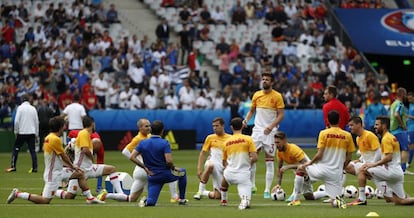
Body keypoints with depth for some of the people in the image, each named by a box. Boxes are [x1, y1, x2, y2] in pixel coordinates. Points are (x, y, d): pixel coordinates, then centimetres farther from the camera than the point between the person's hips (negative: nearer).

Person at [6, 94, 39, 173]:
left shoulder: (20, 108, -4)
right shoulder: (33, 108, 7)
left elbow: (16, 121, -9)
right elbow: (36, 121, 9)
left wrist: (16, 131, 0)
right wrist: (36, 133, 15)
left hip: (22, 132, -3)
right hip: (32, 132, 3)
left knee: (16, 149, 5)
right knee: (32, 150, 4)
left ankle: (13, 166, 1)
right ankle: (35, 167, -2)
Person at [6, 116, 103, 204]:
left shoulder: (48, 137, 7)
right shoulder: (56, 139, -22)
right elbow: (64, 156, -12)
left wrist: (71, 166, 12)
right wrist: (73, 167, 4)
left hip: (59, 171, 10)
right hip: (53, 174, -10)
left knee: (80, 174, 13)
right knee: (45, 200, -8)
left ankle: (90, 198, 17)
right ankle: (17, 194, -1)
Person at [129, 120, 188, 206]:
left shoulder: (143, 143, 1)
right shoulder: (164, 143, -13)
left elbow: (132, 157, -4)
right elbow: (169, 161, -22)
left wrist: (145, 167, 1)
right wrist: (174, 168, -1)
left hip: (152, 176, 3)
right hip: (165, 175, -3)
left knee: (151, 202, 7)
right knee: (182, 172, 27)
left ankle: (145, 201, -29)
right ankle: (182, 199, 29)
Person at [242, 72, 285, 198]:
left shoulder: (277, 96, -4)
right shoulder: (256, 95, 9)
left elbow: (281, 115, -7)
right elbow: (252, 110, 18)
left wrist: (271, 127, -19)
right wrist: (246, 120, -2)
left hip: (270, 132, -4)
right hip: (257, 130, 4)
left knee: (269, 161, -2)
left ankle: (267, 190, 1)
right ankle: (252, 185, 9)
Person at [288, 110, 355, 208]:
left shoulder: (324, 133, -6)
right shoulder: (347, 136, 2)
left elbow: (319, 155, -10)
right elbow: (348, 158, 6)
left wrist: (310, 163, 8)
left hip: (322, 169, -2)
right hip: (336, 174, 2)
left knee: (300, 169, 28)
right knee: (335, 203, 9)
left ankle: (296, 199, 24)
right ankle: (338, 200, -30)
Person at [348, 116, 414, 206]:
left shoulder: (386, 138, -11)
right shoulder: (391, 137, 20)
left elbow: (389, 157, -22)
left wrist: (374, 164, -19)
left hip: (391, 171, -10)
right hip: (397, 173, 10)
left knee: (362, 170, -9)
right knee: (399, 201, 10)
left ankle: (361, 198, -11)